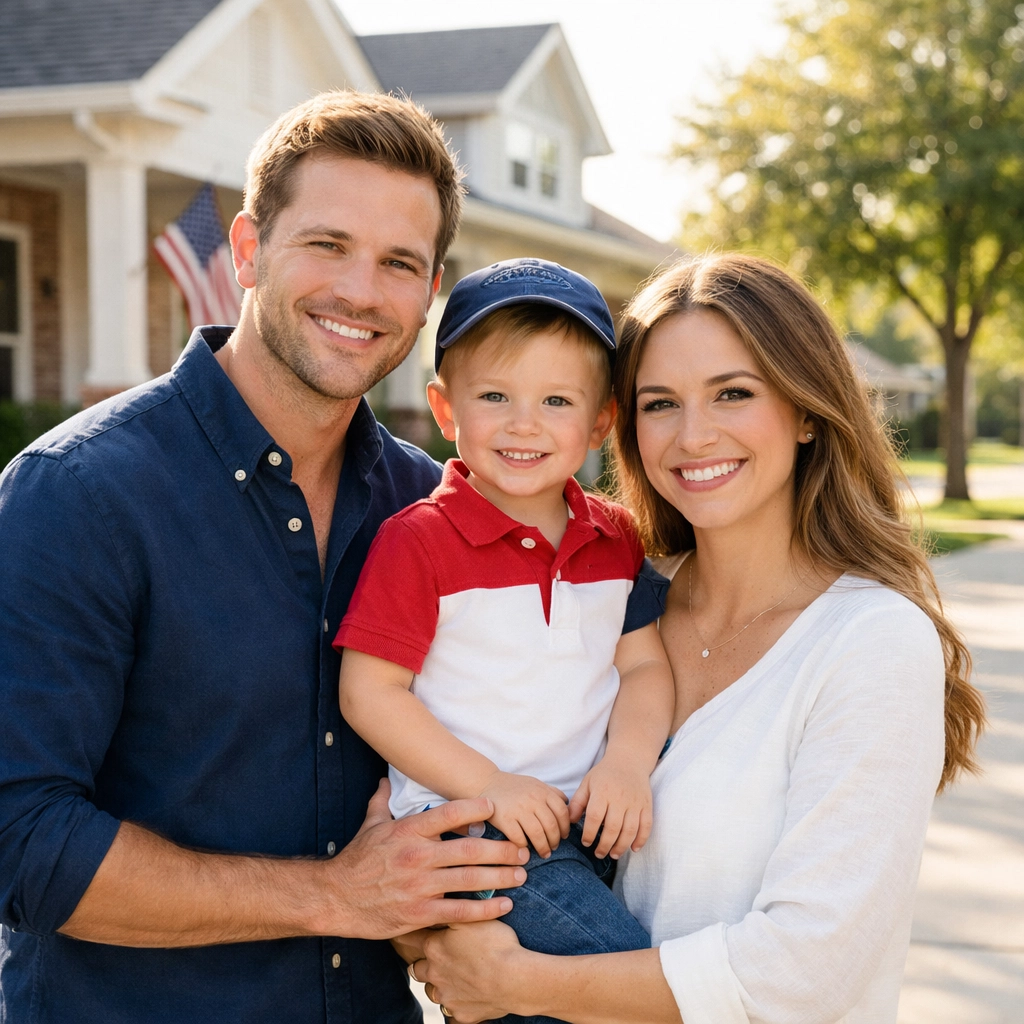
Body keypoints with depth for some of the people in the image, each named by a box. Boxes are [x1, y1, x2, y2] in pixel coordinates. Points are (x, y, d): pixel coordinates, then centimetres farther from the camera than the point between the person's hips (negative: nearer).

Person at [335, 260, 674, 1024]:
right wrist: (487, 786, -15)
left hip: (595, 816, 7)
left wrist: (628, 764, -13)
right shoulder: (418, 539, -8)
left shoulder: (617, 539, 9)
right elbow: (368, 692, -9)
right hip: (467, 823, -7)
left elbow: (644, 666, 7)